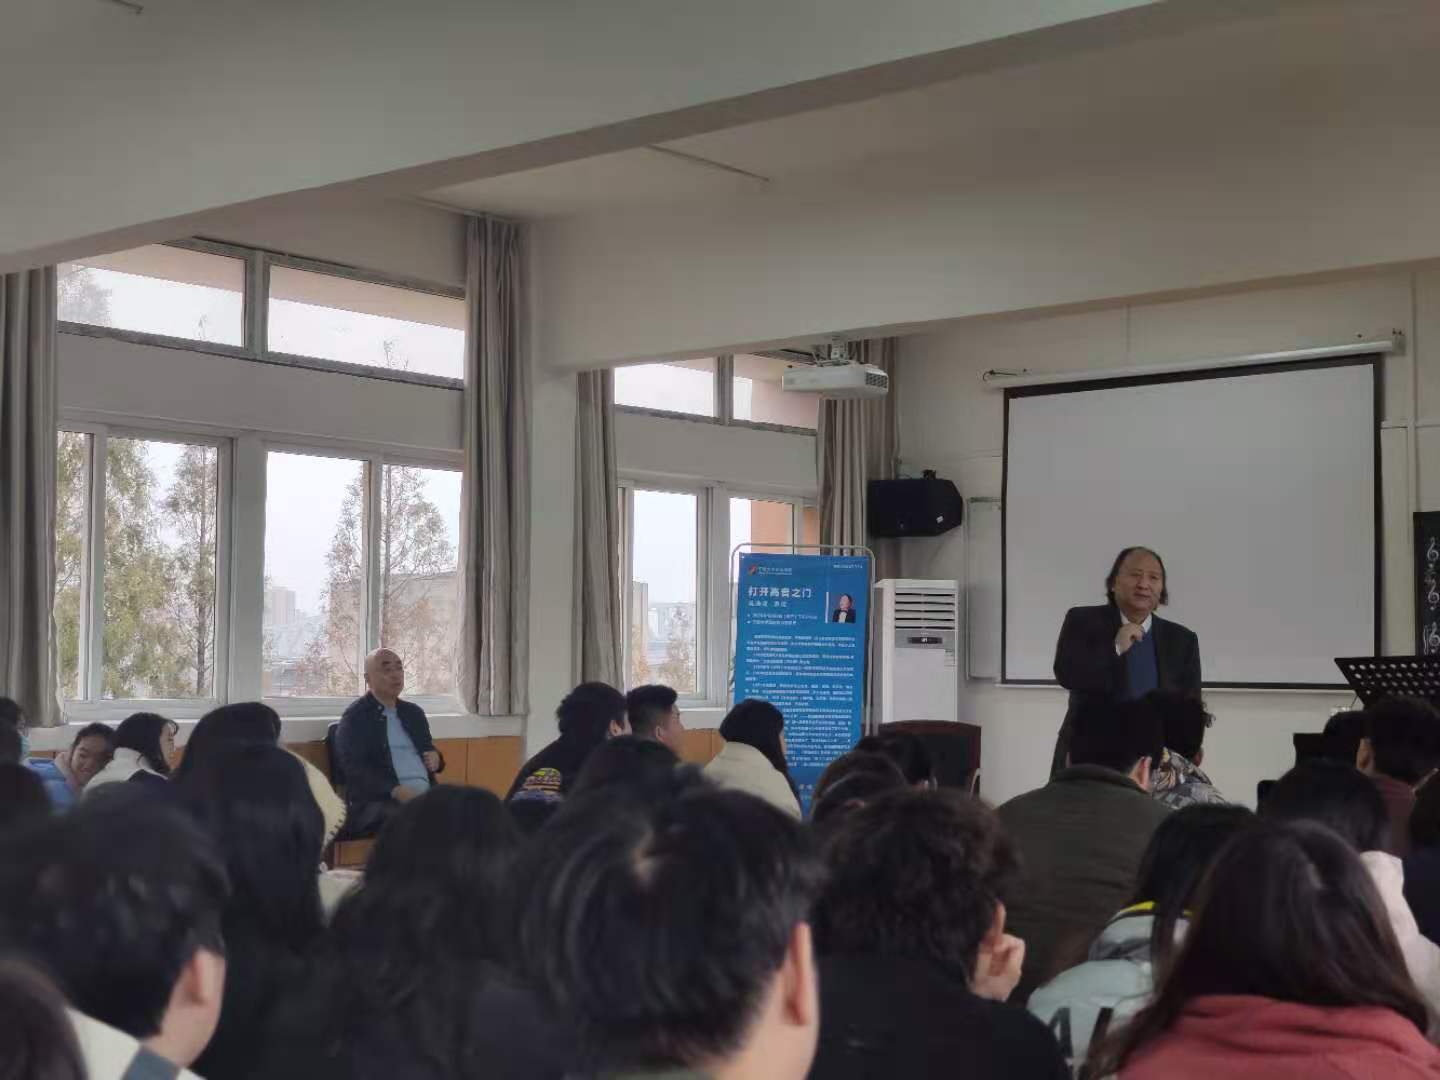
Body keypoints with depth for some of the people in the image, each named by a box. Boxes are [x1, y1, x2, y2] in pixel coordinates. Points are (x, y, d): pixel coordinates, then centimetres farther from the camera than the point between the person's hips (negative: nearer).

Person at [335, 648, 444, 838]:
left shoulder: (414, 712, 24)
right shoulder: (354, 718, 3)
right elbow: (354, 768, -8)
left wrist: (436, 759, 6)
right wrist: (396, 791, -21)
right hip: (378, 801, -6)